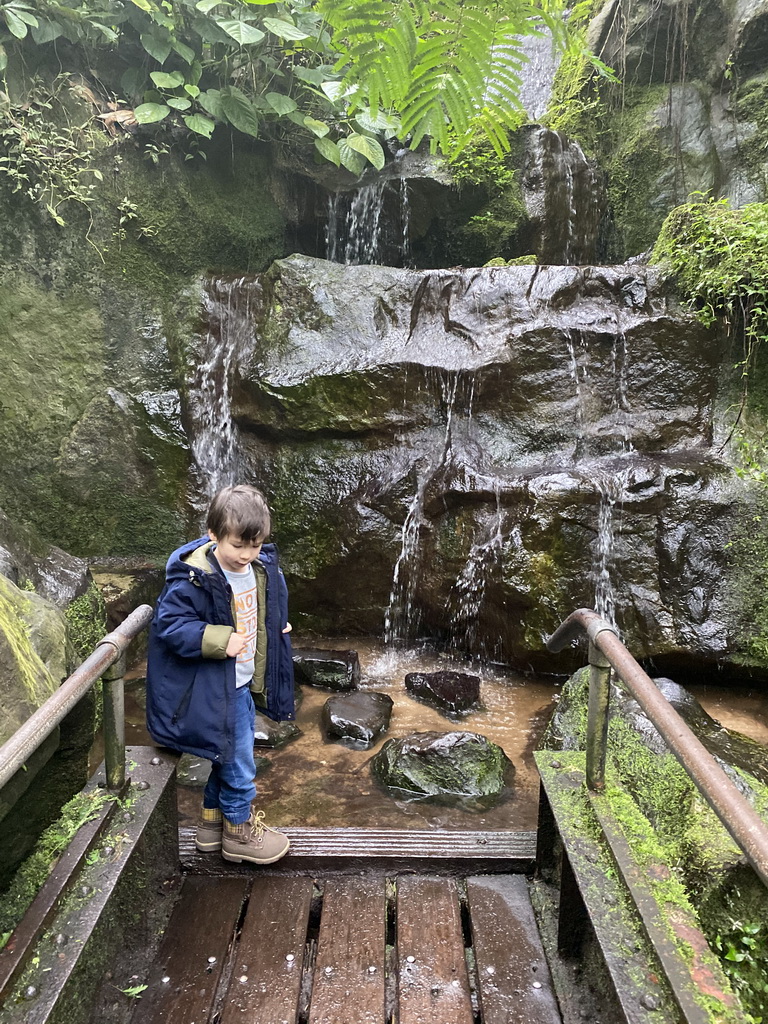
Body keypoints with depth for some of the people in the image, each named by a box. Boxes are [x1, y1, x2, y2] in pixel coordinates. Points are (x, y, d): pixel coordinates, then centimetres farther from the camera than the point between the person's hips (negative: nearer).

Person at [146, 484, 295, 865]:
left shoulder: (262, 568, -1)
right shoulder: (193, 578, -25)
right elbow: (170, 625, -24)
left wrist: (277, 627, 2)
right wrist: (220, 641, -31)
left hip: (244, 683, 8)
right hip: (215, 689, -8)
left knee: (229, 756, 23)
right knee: (238, 764, 5)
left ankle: (211, 820, 43)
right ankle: (239, 832, 28)